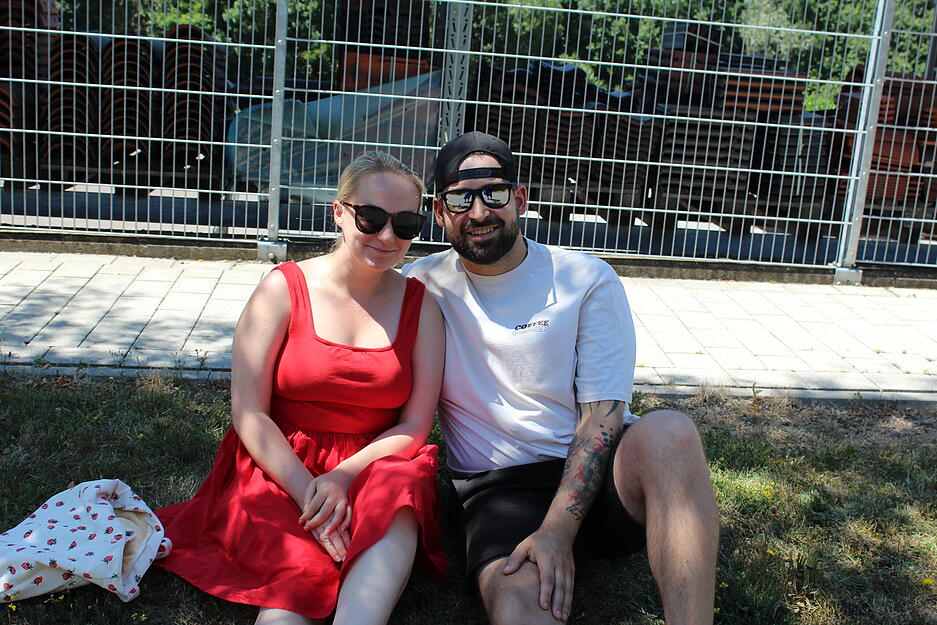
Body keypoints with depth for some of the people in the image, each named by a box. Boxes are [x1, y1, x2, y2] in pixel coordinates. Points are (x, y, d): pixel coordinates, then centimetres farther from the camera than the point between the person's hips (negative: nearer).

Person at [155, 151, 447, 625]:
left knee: (397, 508, -35)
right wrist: (307, 488, -18)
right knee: (295, 576, -34)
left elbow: (415, 425, 1)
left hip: (374, 467, 2)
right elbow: (248, 413, -5)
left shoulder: (420, 306, 4)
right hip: (279, 465, -1)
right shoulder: (285, 288, -1)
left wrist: (343, 476, -17)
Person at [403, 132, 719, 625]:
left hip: (589, 473, 2)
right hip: (498, 487, -1)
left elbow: (602, 414, -7)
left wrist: (558, 529, -20)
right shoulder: (420, 287, 6)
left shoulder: (587, 280, 0)